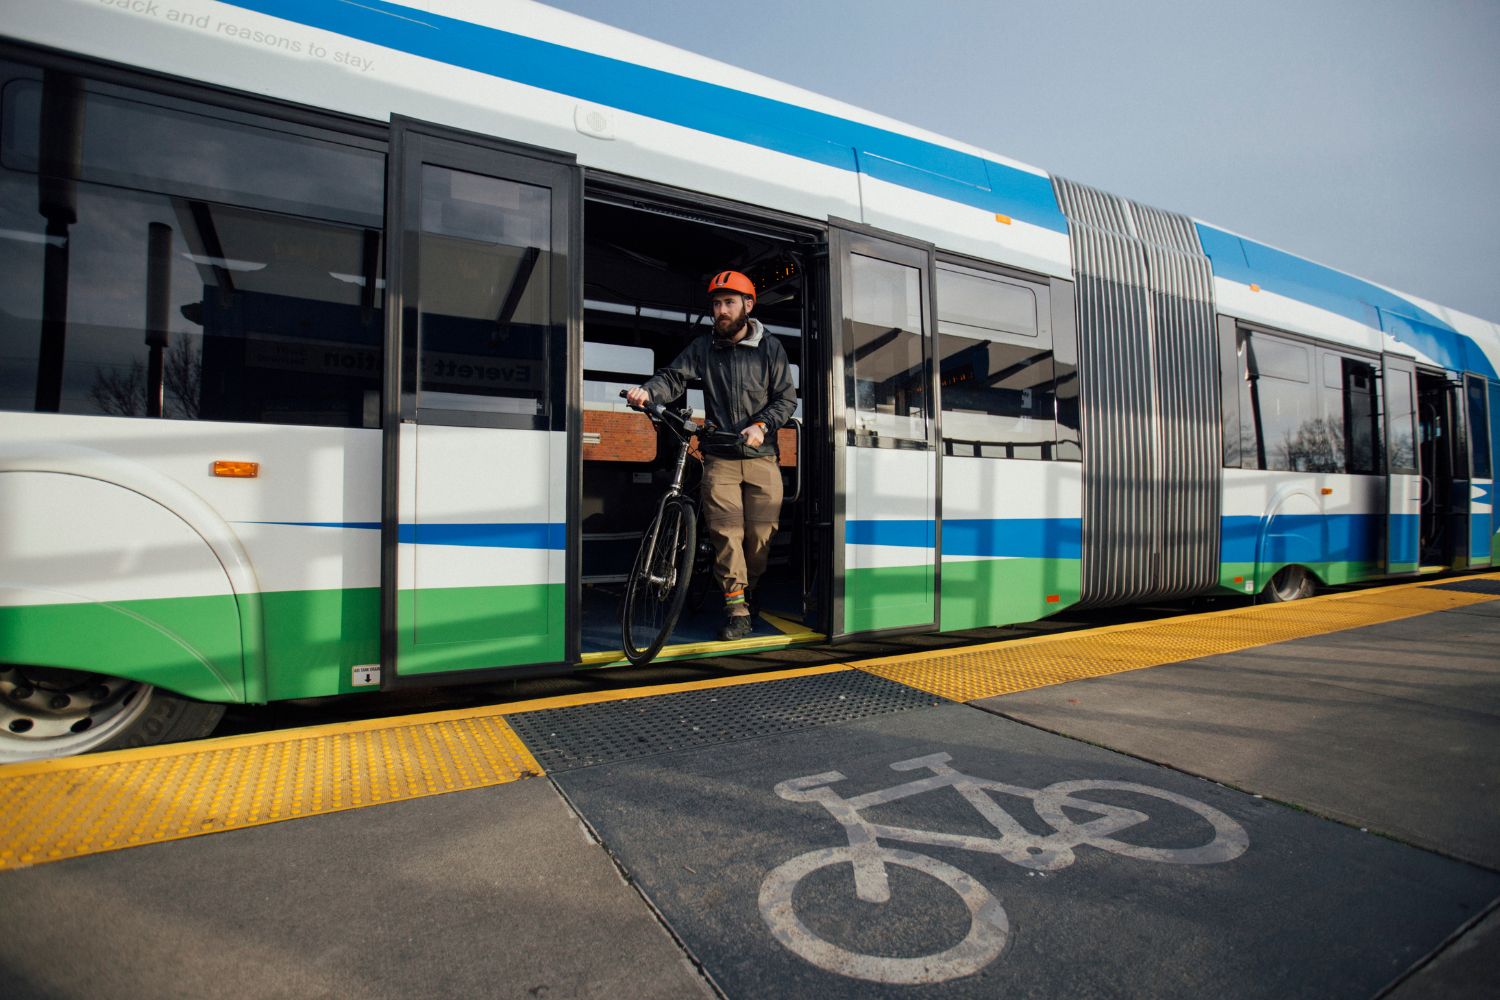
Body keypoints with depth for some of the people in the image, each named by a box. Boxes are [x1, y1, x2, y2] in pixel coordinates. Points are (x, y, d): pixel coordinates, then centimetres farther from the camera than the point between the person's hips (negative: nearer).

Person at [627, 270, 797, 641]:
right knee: (726, 533, -10)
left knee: (760, 534, 1)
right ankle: (736, 610, -2)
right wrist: (648, 391, -24)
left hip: (761, 457, 0)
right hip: (720, 458, 0)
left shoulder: (770, 348, 6)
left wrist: (762, 425, -14)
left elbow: (786, 398, 4)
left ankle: (746, 594, 25)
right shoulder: (704, 346, 8)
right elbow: (674, 376, -3)